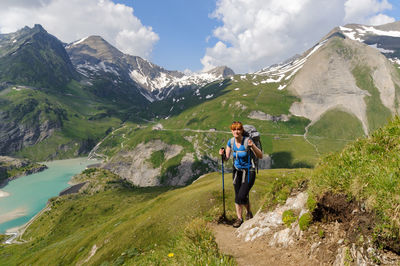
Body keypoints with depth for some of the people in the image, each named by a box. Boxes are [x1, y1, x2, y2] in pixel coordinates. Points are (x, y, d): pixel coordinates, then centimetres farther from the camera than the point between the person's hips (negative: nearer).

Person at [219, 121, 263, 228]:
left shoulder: (247, 141, -18)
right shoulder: (231, 142, -4)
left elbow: (260, 156, -19)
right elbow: (226, 158, 4)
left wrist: (252, 146, -35)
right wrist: (222, 154, -18)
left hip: (249, 171, -4)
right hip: (237, 171, 5)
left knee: (242, 196, -12)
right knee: (237, 196, 7)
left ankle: (249, 212, 20)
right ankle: (239, 218, 26)